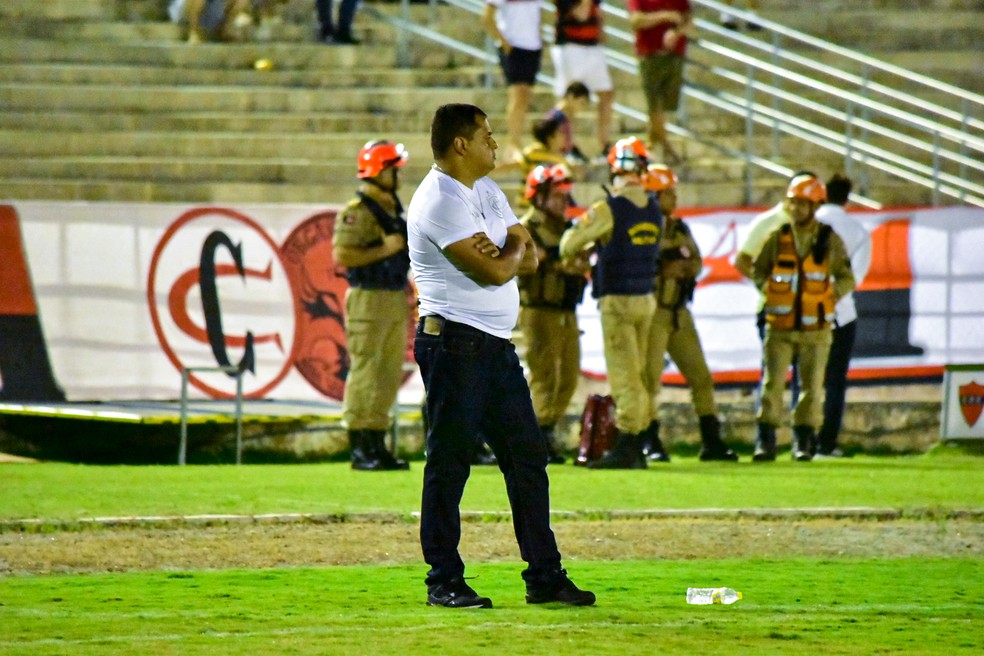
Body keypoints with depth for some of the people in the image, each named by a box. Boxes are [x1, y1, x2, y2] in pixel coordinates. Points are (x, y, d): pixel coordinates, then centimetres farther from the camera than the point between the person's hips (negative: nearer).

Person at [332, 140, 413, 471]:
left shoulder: (394, 208, 17)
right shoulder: (356, 211, -11)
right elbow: (342, 256, -20)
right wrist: (384, 249, -19)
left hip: (395, 301, 9)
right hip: (368, 298, -9)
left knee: (390, 375, 9)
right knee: (365, 374, -8)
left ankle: (377, 444, 15)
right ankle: (359, 449, -6)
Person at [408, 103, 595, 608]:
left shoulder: (487, 192, 16)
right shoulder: (439, 201, -15)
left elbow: (528, 258, 12)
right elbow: (494, 272, -19)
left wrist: (502, 251, -10)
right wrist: (513, 250, 2)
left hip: (497, 346, 9)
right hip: (454, 342, -9)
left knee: (527, 456, 8)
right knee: (449, 462, -4)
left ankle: (544, 575, 13)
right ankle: (444, 581, 2)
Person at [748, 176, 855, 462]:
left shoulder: (830, 240, 1)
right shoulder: (777, 238, 4)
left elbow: (847, 279, 5)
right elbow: (757, 270, 13)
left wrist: (830, 295, -10)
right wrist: (769, 292, -1)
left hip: (815, 329, 0)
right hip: (779, 328, 0)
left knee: (812, 385, 1)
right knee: (773, 383, -6)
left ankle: (803, 441, 11)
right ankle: (765, 442, -3)